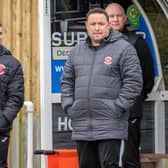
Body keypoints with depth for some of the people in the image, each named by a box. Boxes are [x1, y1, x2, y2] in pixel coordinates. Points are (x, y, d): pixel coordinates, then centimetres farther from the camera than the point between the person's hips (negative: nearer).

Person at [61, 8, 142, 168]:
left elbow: (133, 82, -7)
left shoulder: (123, 48, -2)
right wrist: (69, 107, 7)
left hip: (110, 126, -6)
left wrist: (118, 108, -13)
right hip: (81, 127, 6)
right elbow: (67, 81, 19)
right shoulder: (77, 51, 15)